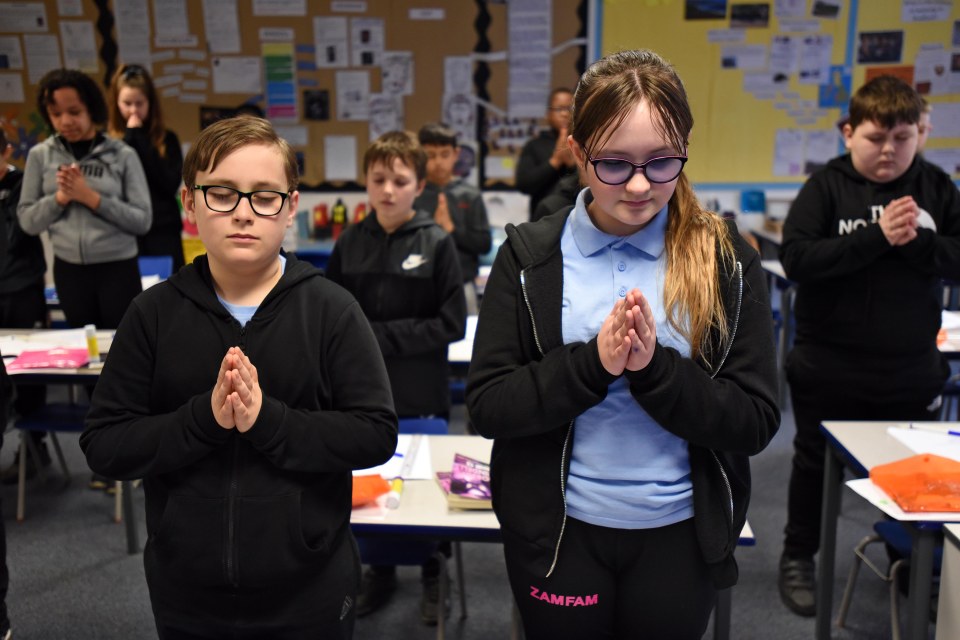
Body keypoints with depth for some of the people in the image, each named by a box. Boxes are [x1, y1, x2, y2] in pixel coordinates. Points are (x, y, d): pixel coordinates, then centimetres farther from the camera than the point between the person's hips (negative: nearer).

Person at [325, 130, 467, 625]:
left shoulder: (437, 244, -9)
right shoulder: (349, 243, 0)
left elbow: (451, 325, -12)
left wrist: (379, 336, -16)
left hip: (420, 394, -3)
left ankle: (433, 575, 33)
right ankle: (380, 570, 37)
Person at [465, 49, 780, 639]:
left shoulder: (727, 259, -6)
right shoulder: (530, 257, -7)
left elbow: (757, 423, -9)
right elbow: (487, 407, -10)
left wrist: (655, 368, -24)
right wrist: (591, 362, -25)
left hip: (680, 534, 1)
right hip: (558, 531, 0)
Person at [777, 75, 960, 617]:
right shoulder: (826, 186, -9)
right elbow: (797, 258, -20)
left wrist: (914, 242, -22)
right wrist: (876, 236, -26)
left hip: (912, 368, 3)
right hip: (830, 366, -2)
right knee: (816, 464, 13)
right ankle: (799, 558, 32)